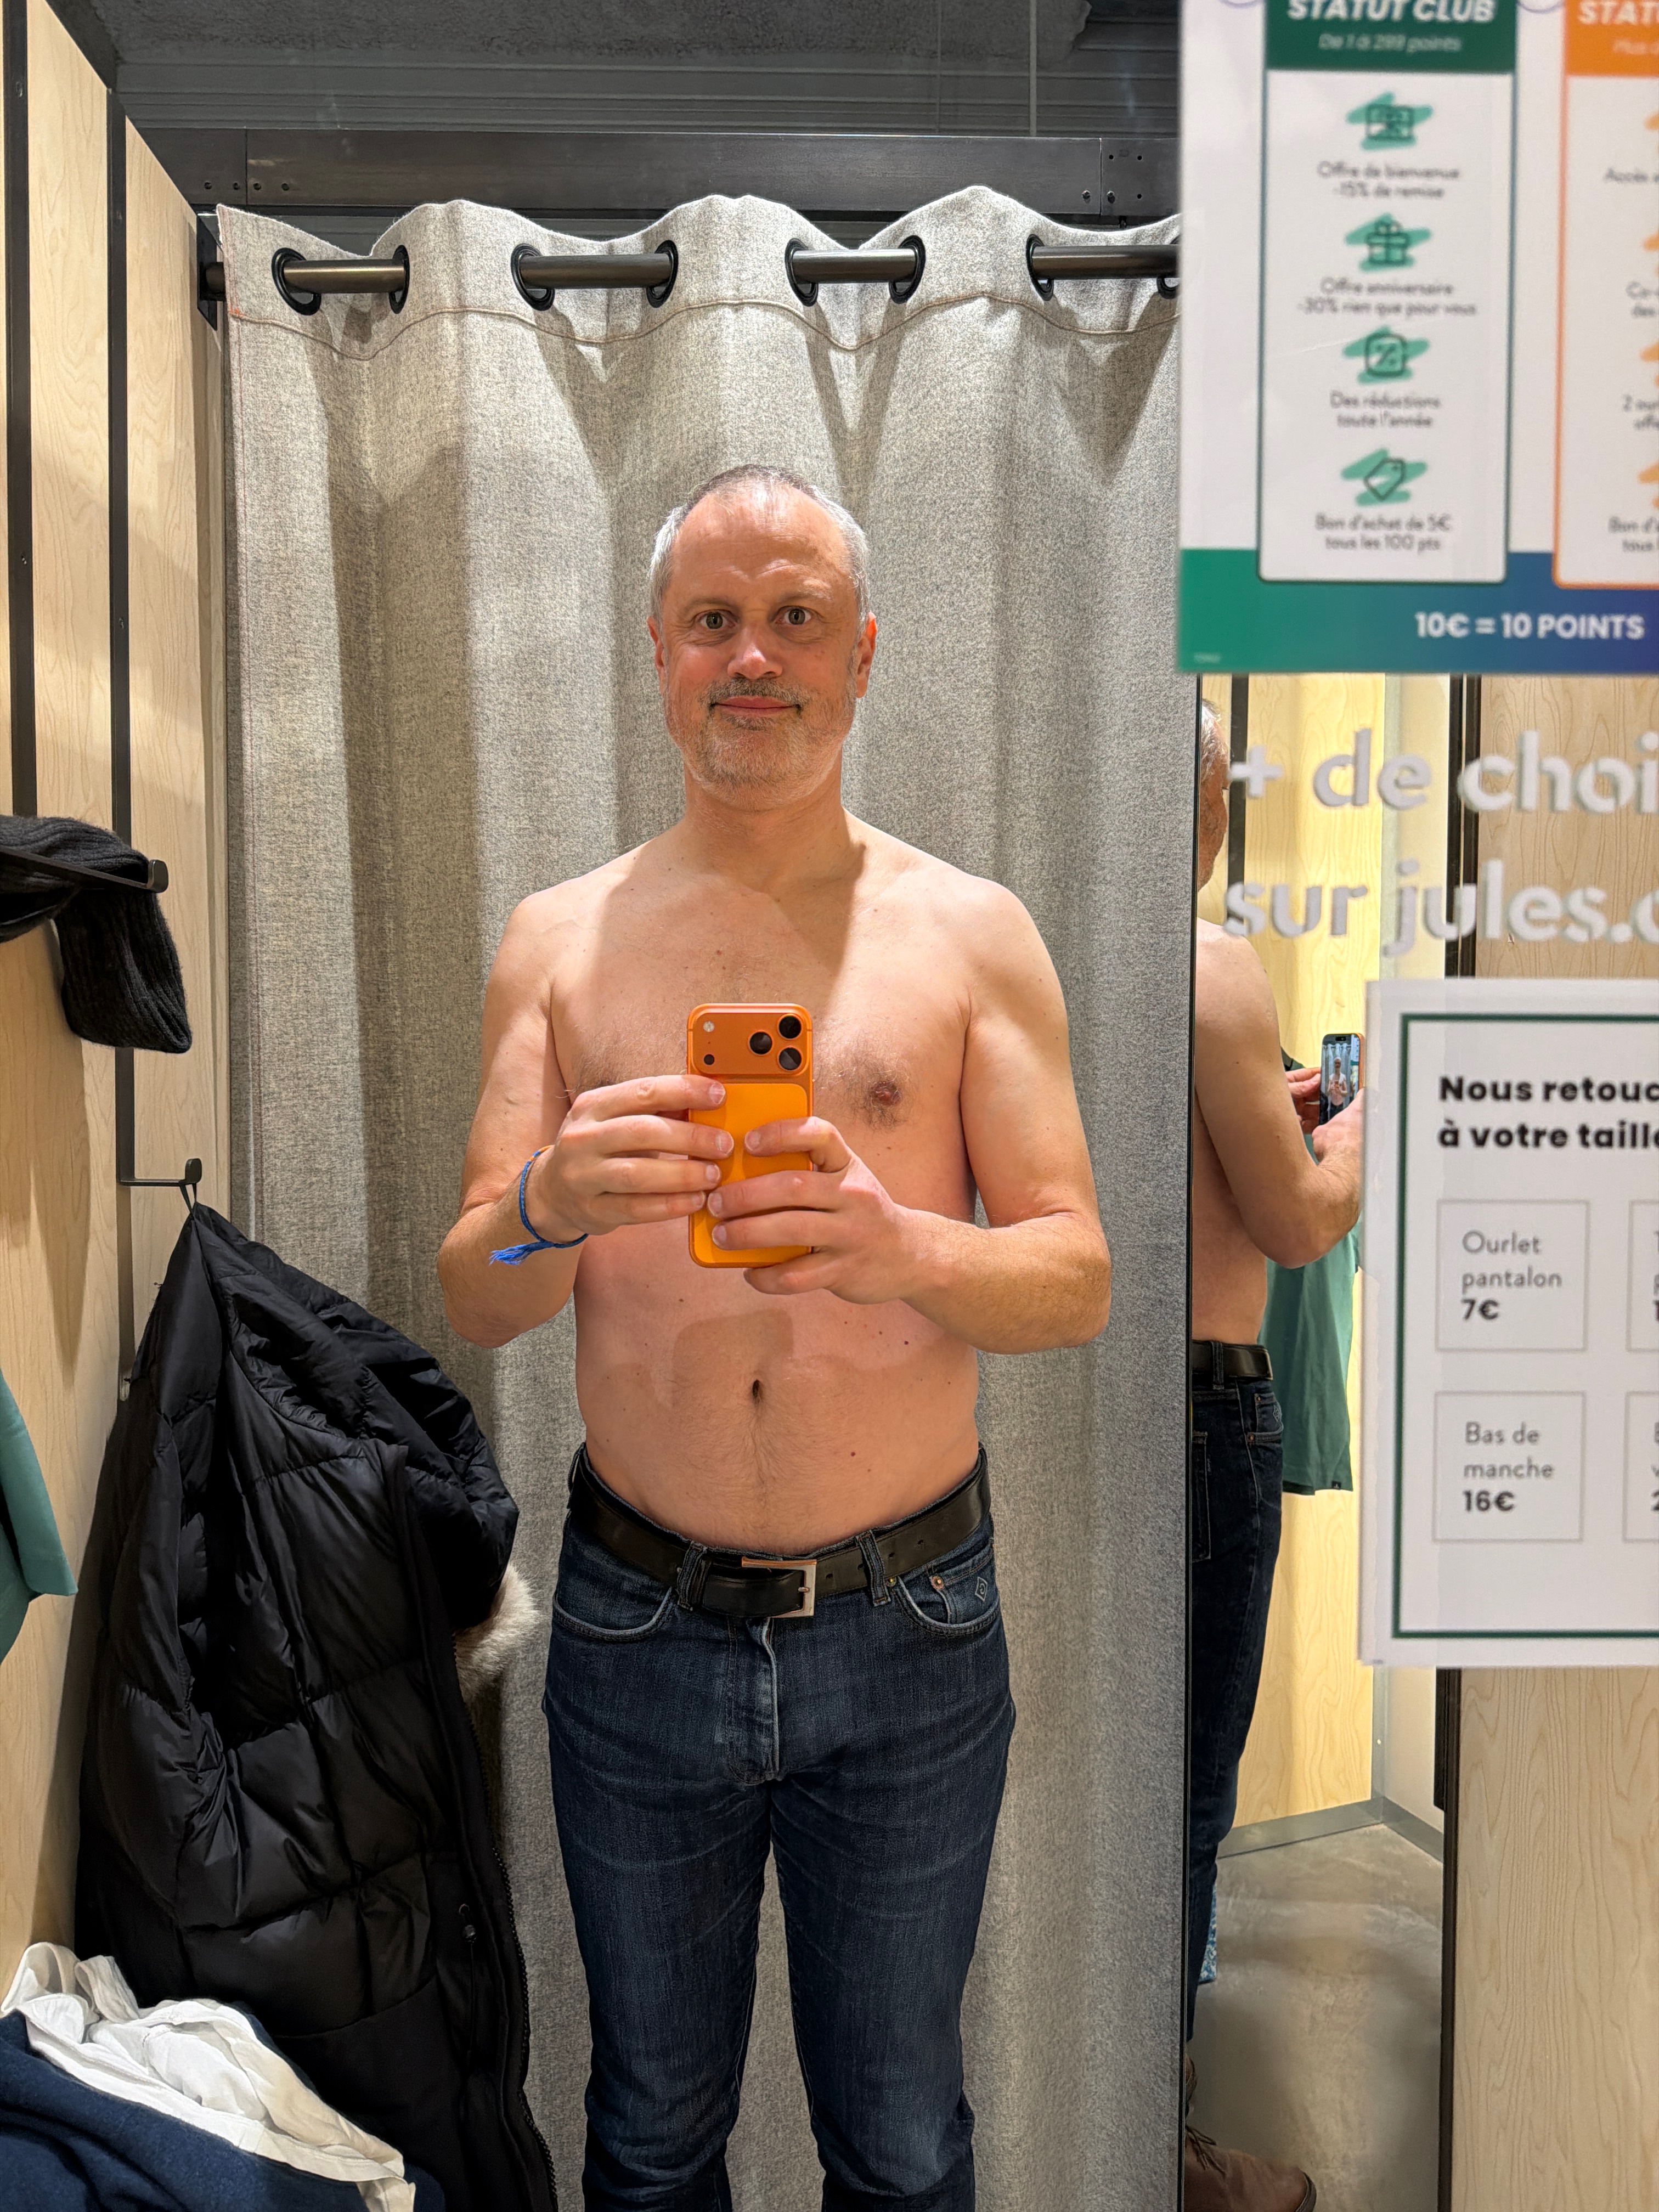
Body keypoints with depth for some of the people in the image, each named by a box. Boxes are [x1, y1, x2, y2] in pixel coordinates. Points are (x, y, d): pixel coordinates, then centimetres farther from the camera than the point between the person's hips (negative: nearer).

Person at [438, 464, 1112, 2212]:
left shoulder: (968, 934, -2)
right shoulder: (558, 939, 2)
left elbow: (1078, 1279, -5)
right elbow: (469, 1303, 0)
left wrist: (905, 1248, -26)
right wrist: (548, 1205, -23)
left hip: (909, 1637, -1)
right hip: (637, 1626, 1)